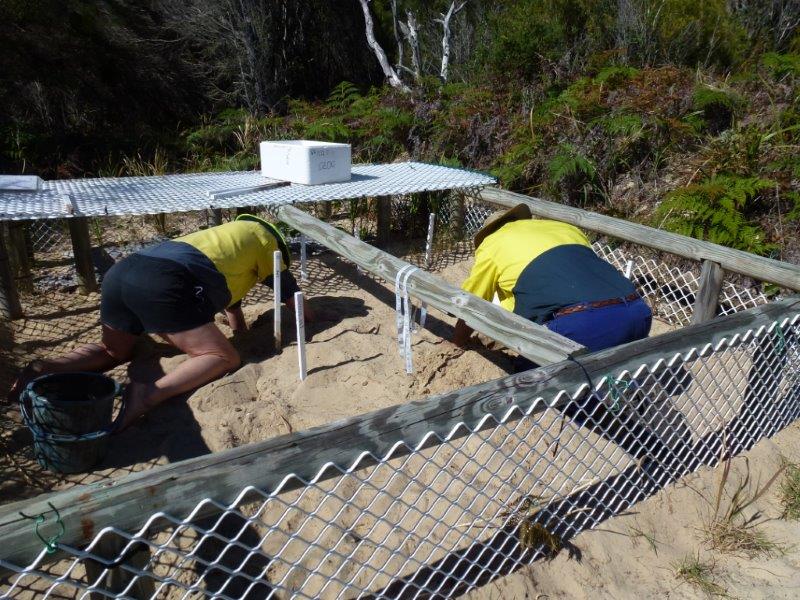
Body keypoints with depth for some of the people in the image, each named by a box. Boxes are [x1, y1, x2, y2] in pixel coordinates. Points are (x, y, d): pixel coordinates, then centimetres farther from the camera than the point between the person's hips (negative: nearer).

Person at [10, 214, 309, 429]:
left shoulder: (231, 232, 36)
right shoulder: (263, 237, 17)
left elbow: (229, 286, 45)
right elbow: (293, 298, 23)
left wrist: (239, 328, 52)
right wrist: (308, 317, 42)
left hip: (122, 273, 9)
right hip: (163, 285, -8)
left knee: (114, 351, 30)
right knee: (225, 358, -5)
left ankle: (48, 368, 4)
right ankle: (151, 393, -29)